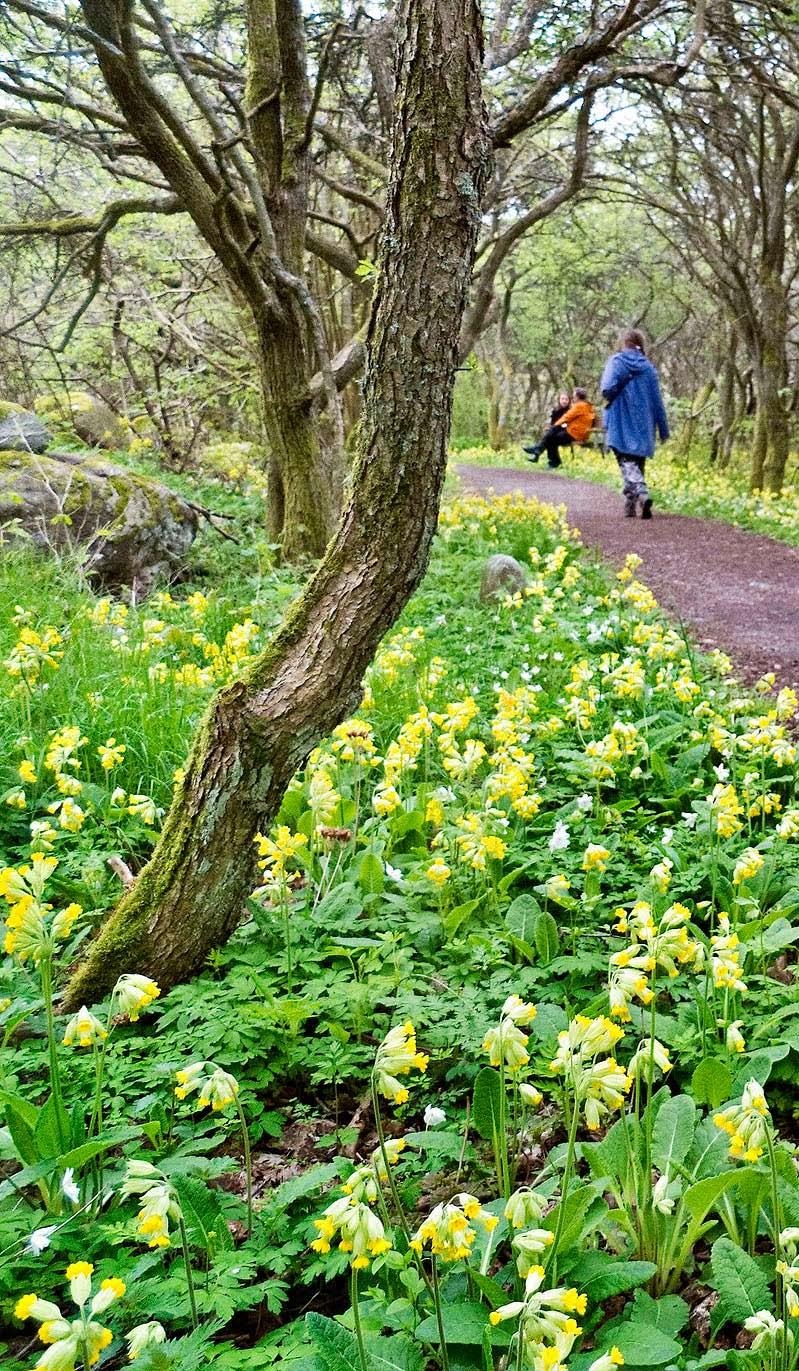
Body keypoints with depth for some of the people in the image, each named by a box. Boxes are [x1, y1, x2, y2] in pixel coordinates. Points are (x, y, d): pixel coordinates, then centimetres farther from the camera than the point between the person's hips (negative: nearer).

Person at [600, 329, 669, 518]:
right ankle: (630, 505, 15)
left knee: (627, 462, -7)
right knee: (637, 463, 13)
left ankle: (642, 494, -30)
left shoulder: (616, 361, -3)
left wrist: (610, 399, 5)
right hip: (643, 425, 3)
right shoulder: (648, 367, 4)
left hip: (622, 424, -3)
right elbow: (657, 401, 5)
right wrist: (663, 430, 10)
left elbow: (607, 388, -19)